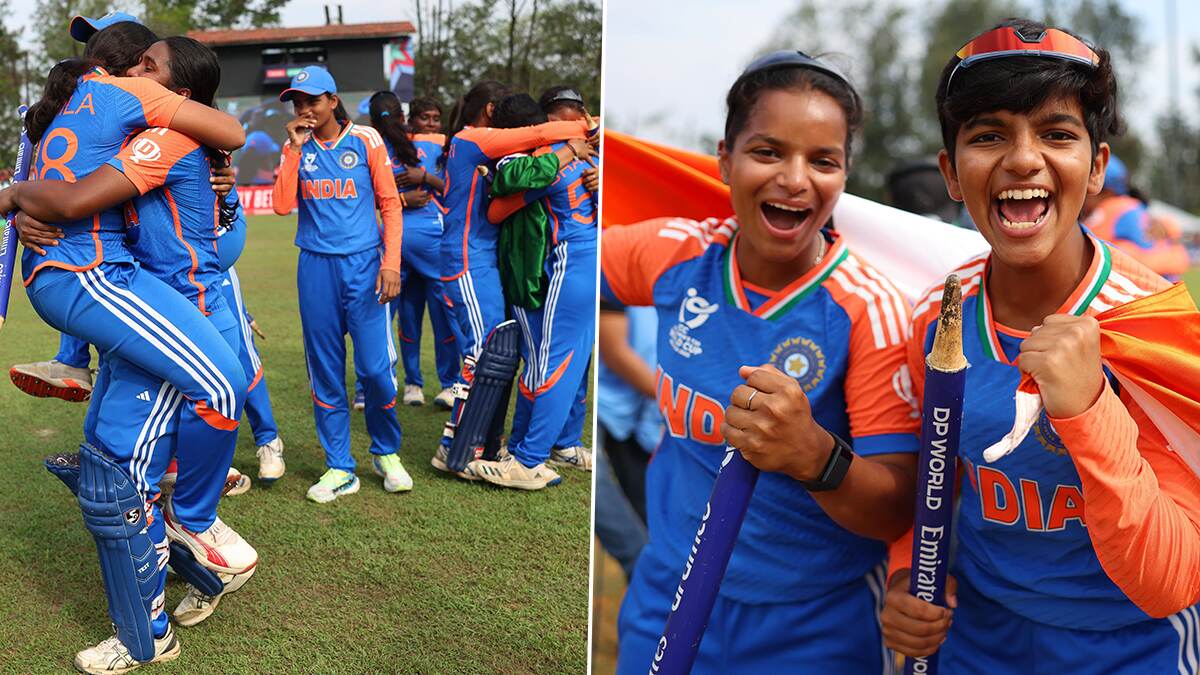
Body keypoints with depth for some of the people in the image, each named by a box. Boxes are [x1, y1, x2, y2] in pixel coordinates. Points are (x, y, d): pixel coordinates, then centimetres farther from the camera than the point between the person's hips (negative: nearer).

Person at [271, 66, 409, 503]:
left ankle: (386, 454, 17)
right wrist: (294, 148, -7)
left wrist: (391, 263, -9)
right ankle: (339, 468, 14)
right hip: (315, 267, 3)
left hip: (363, 263, -3)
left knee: (376, 367, -6)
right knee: (324, 372, 5)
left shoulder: (366, 141, 1)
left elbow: (390, 204, 0)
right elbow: (282, 205, -4)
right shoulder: (296, 148, 8)